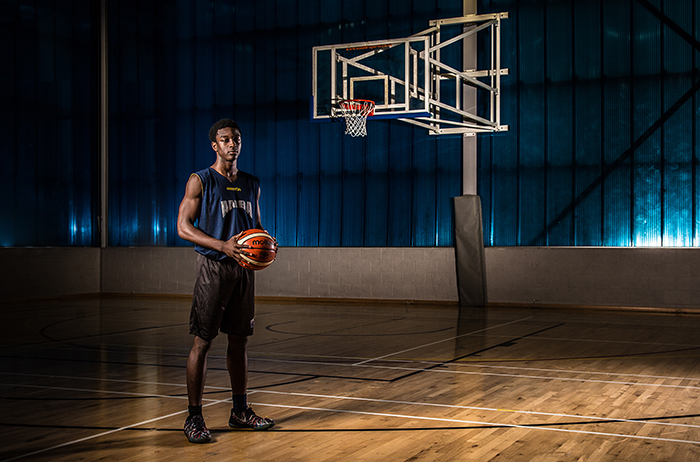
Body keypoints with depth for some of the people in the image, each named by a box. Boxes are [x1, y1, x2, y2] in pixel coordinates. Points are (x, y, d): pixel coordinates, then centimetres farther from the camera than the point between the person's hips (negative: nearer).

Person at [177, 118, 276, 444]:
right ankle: (194, 417, 1)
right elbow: (183, 227, -9)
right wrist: (223, 245, -21)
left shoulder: (252, 185, 13)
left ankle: (240, 411, 21)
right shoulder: (200, 181, -3)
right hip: (212, 268, -5)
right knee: (202, 342, -5)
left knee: (239, 340, 11)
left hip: (243, 268, 5)